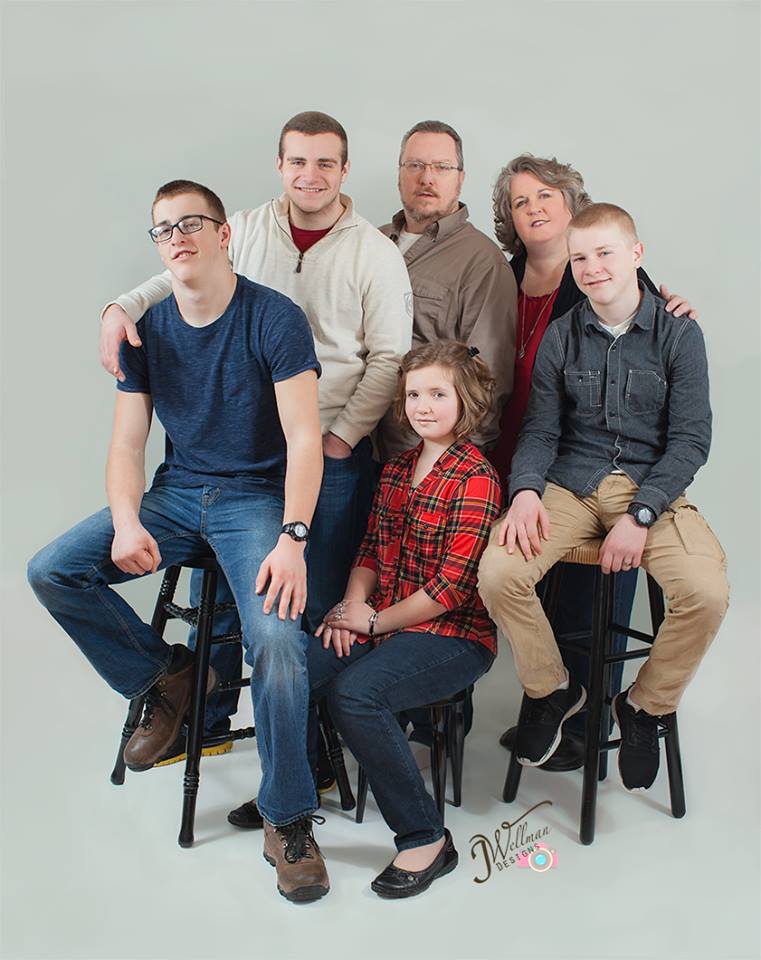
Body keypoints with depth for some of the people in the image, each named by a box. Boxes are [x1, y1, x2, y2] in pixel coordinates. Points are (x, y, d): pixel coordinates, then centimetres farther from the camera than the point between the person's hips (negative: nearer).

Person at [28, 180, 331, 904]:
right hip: (175, 493, 5)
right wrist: (127, 523, -15)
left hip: (257, 497, -5)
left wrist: (292, 538, -27)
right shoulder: (147, 331, 6)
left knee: (276, 637, -28)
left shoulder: (274, 319, -9)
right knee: (51, 572, -12)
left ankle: (287, 820, -9)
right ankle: (163, 675, 9)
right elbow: (127, 443, 4)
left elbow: (304, 437, -15)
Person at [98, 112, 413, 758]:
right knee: (217, 582, 12)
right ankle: (208, 717, 32)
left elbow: (389, 359, -3)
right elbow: (179, 280, 11)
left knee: (324, 599, 3)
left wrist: (340, 439, -9)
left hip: (332, 456, -3)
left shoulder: (377, 254, -1)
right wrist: (123, 307, -10)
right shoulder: (244, 231, 6)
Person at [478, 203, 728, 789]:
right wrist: (525, 489, -16)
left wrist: (640, 515, -17)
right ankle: (553, 691, 5)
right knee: (498, 572, -24)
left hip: (653, 487, -1)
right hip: (572, 484, 2)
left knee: (706, 593, -28)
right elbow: (540, 428, 6)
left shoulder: (678, 334, -1)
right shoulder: (561, 337, 6)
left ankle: (646, 706, 4)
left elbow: (691, 439, -5)